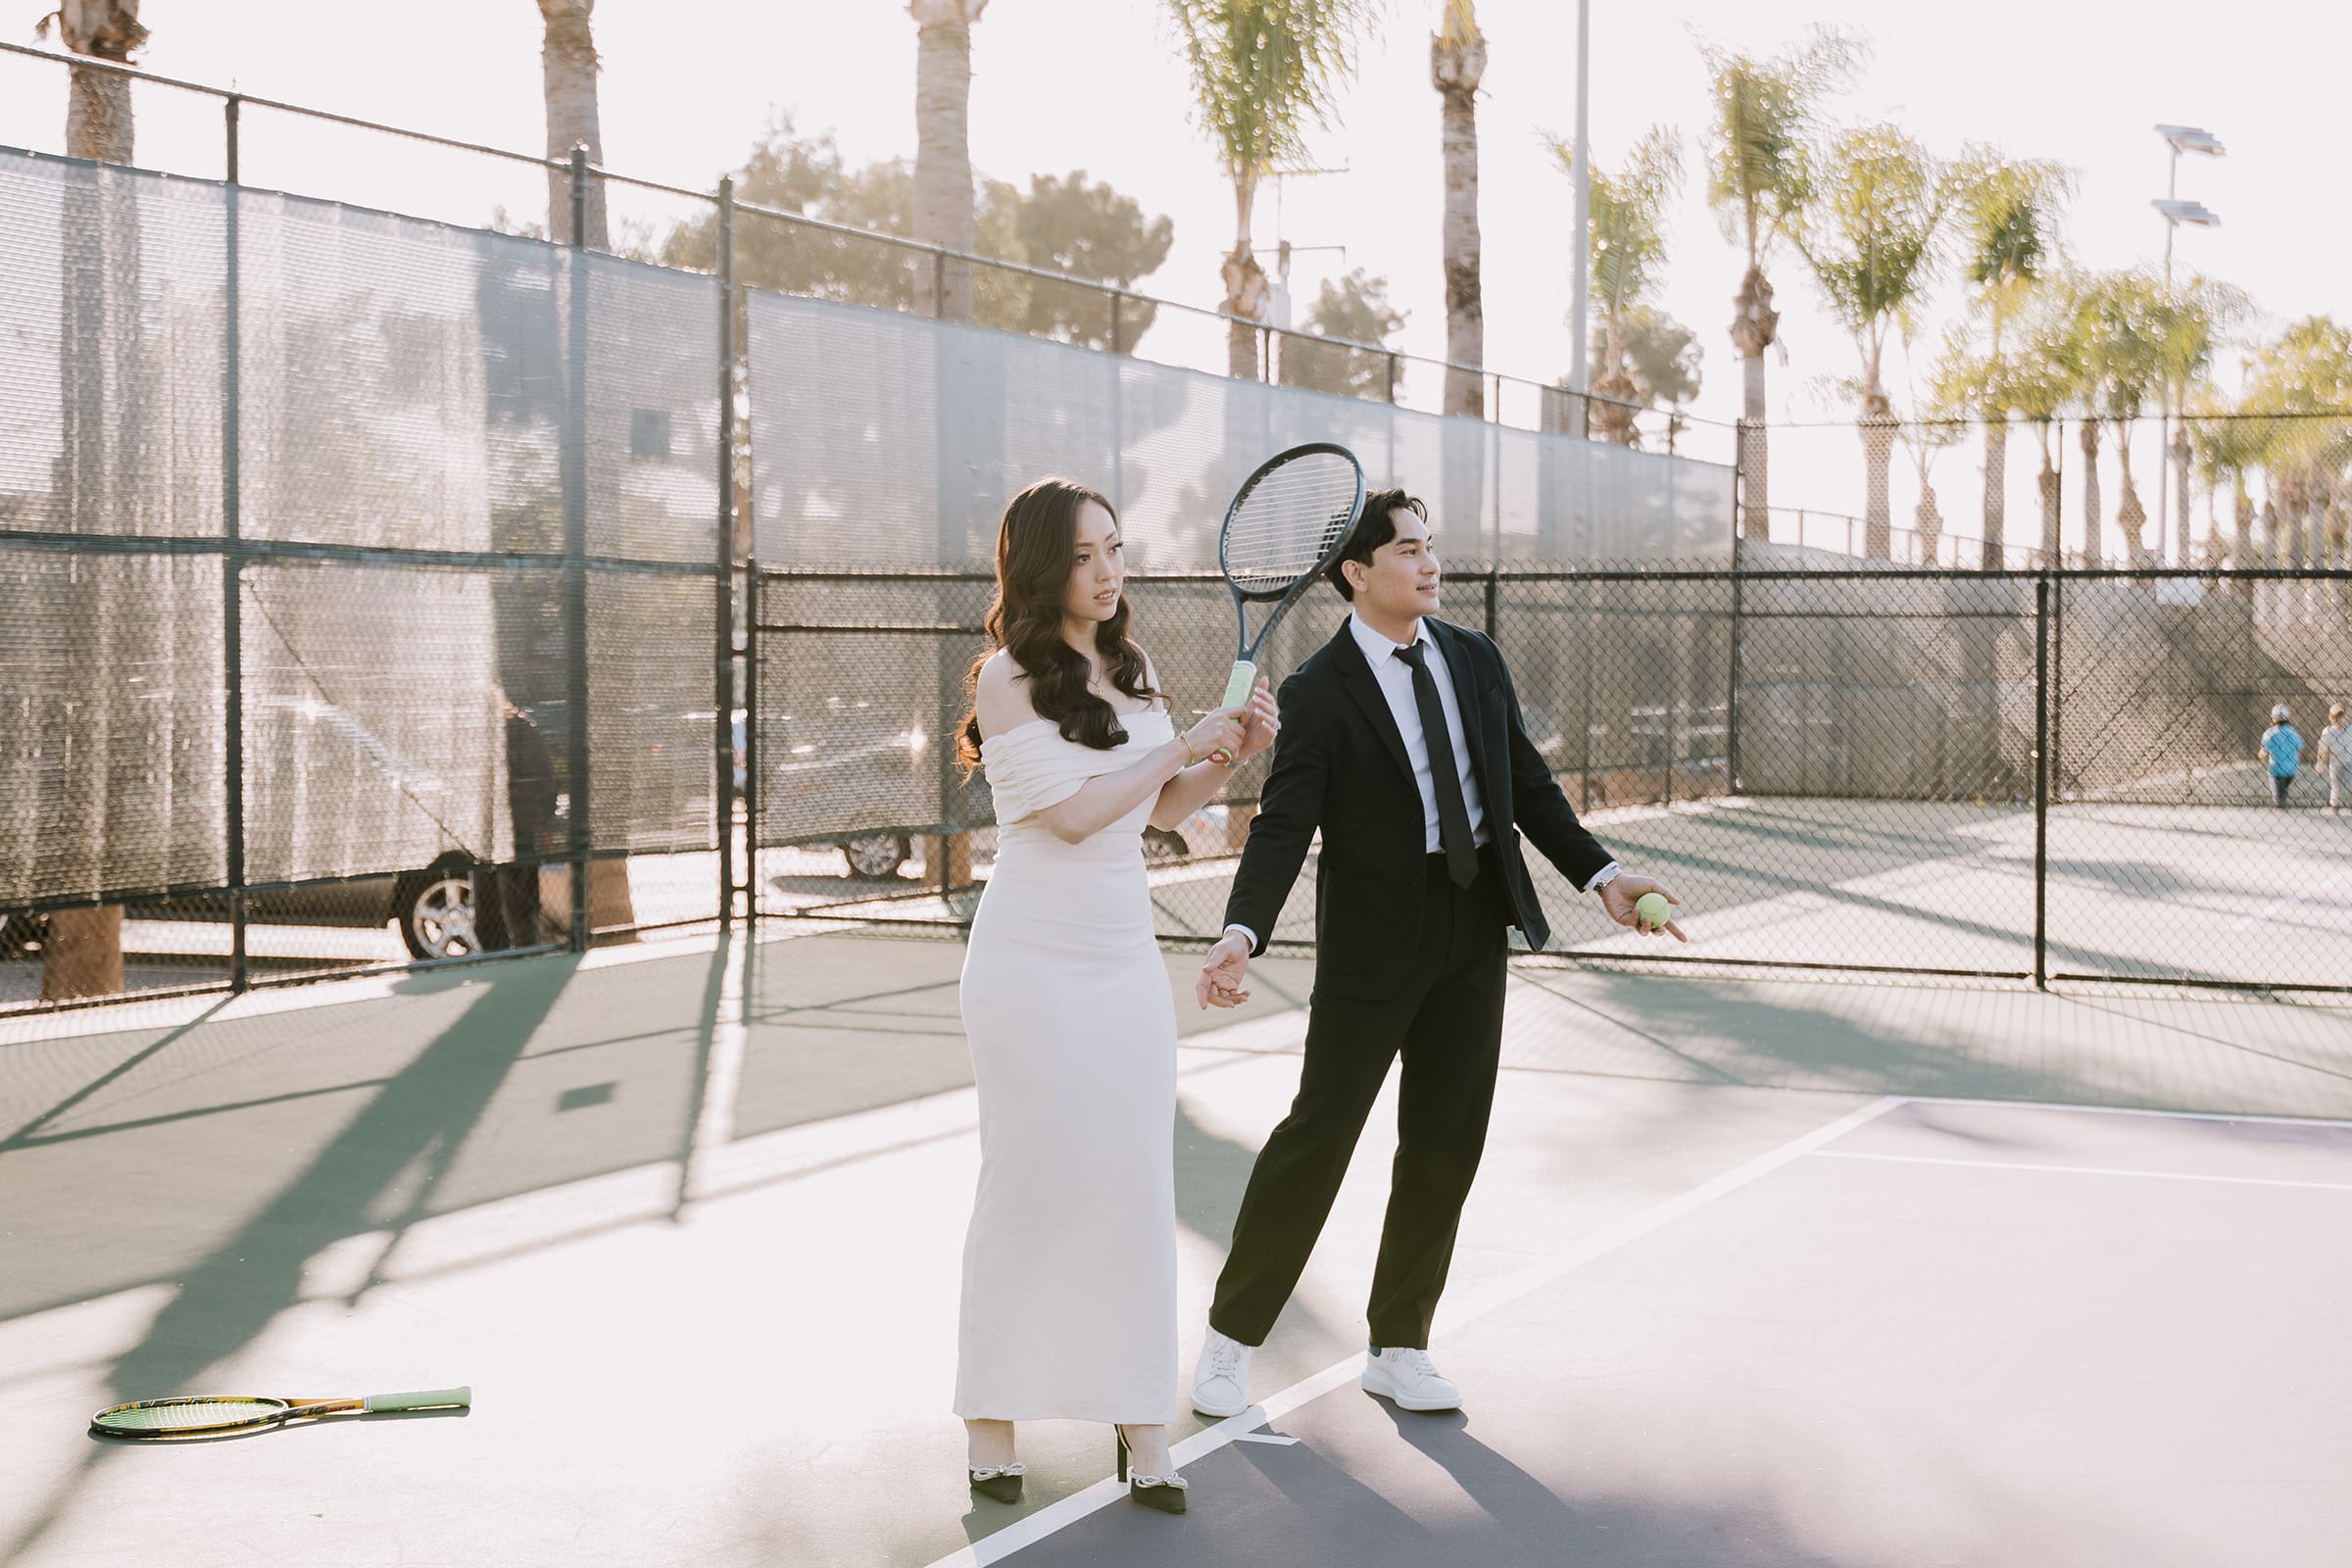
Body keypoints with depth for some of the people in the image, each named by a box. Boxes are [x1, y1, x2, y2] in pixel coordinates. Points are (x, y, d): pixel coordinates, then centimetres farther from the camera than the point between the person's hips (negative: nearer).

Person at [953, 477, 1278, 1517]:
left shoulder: (1132, 671, 10)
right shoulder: (1010, 677, -9)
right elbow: (1073, 810, -17)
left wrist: (1235, 755, 2)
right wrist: (1186, 745, -11)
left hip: (1127, 954, 5)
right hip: (1032, 958, -5)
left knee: (1135, 1184, 3)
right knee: (1026, 1183, 1)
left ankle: (1139, 1420, 9)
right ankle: (993, 1412, 13)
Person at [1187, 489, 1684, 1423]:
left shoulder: (1475, 659, 7)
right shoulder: (1319, 692, -10)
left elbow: (1528, 785, 13)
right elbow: (1283, 827, -16)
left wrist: (1600, 875, 5)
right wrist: (1242, 935, -31)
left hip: (1477, 928, 5)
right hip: (1375, 937, -5)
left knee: (1446, 1145, 9)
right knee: (1318, 1132, -2)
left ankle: (1398, 1349, 21)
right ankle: (1230, 1339, 12)